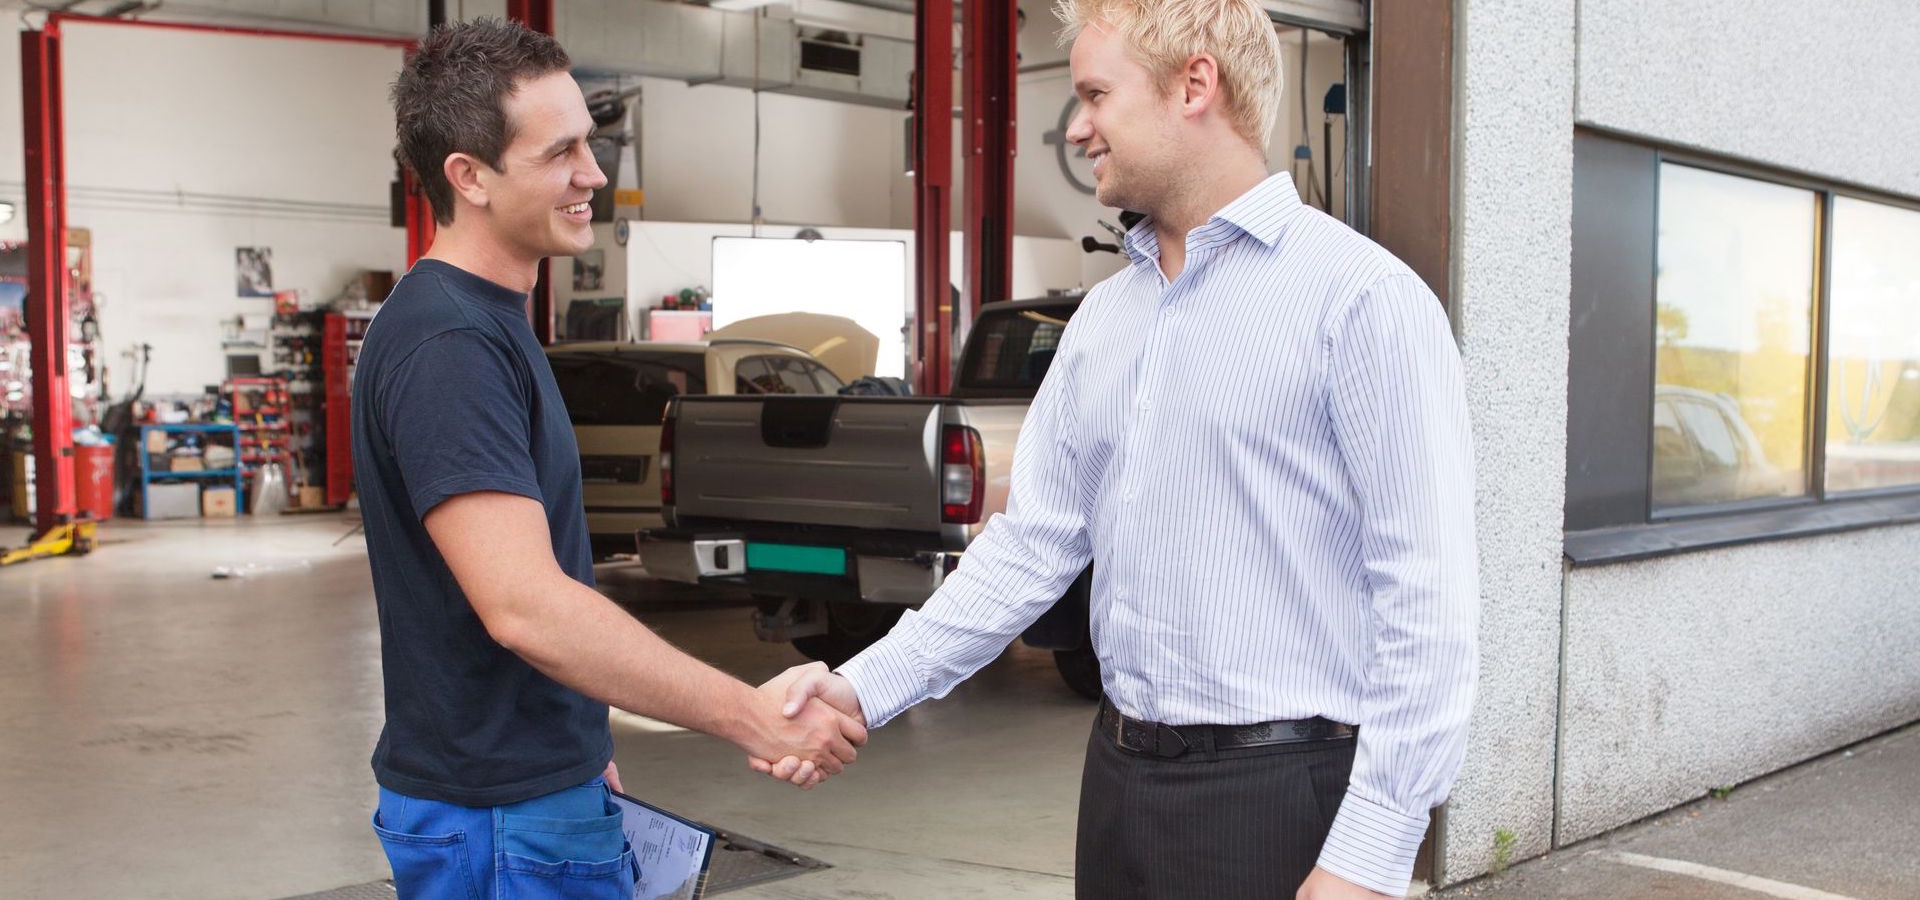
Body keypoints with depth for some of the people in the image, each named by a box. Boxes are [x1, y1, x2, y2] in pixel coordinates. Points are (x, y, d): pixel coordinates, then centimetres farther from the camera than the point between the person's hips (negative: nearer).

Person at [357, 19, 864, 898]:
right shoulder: (447, 346, -22)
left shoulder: (485, 325, 9)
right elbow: (525, 607, -30)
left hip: (538, 786, 9)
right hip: (499, 820, -9)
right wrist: (756, 718, -28)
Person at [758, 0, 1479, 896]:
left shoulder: (1359, 295, -12)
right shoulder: (1104, 317, 10)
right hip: (1121, 777, 7)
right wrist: (867, 687, 1)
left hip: (1277, 794, -7)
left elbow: (1425, 597, -16)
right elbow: (1032, 540, 10)